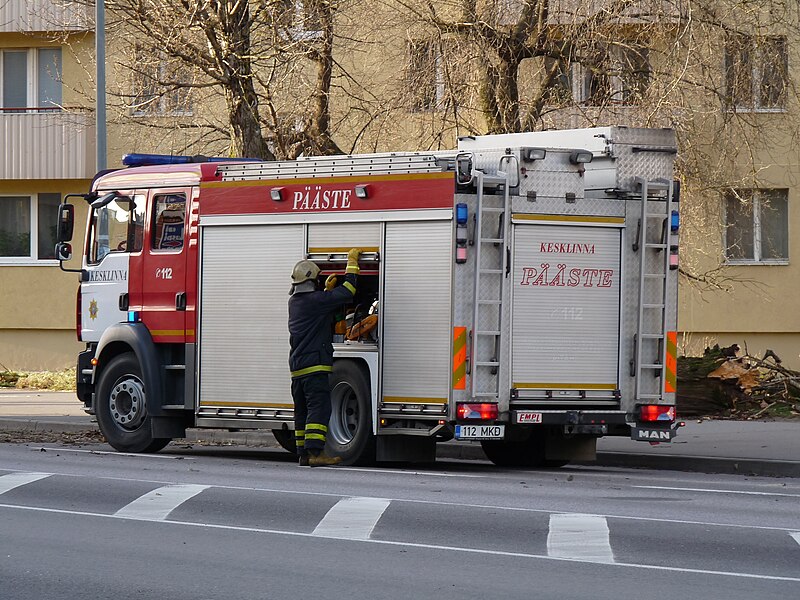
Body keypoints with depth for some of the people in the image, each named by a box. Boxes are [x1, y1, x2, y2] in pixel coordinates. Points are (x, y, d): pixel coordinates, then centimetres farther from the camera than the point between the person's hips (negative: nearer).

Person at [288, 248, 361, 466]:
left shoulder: (294, 301, 14)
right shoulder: (315, 300, -11)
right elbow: (347, 293, -10)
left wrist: (328, 290, 35)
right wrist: (352, 262, -1)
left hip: (296, 367, 9)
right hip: (314, 366, -9)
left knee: (302, 411, 10)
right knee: (319, 407, -11)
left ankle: (303, 453, 11)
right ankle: (316, 452, -19)